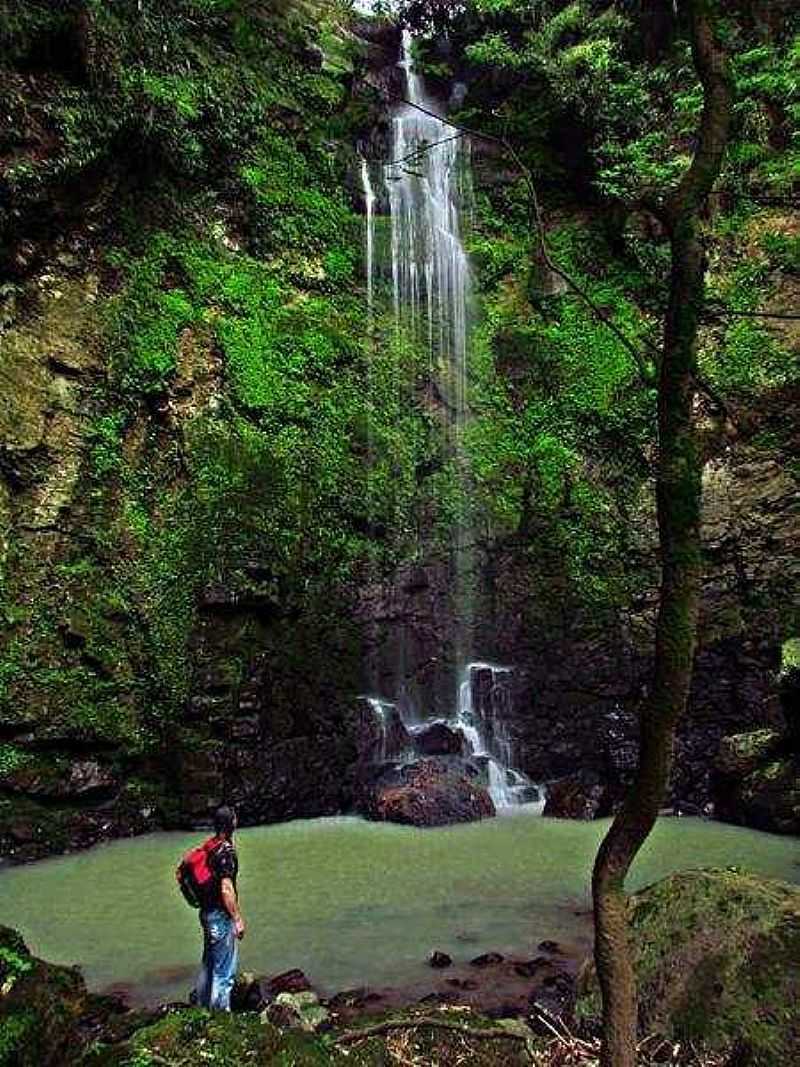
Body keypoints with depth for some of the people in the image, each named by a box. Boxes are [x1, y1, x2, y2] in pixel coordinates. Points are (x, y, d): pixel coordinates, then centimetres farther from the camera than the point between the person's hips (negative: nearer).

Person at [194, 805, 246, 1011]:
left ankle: (201, 1004, 35)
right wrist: (238, 919, -18)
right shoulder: (227, 851, -22)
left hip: (207, 911, 9)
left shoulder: (209, 847, 4)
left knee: (209, 962, 23)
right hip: (221, 916, -9)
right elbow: (226, 889, -25)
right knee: (224, 970, 1)